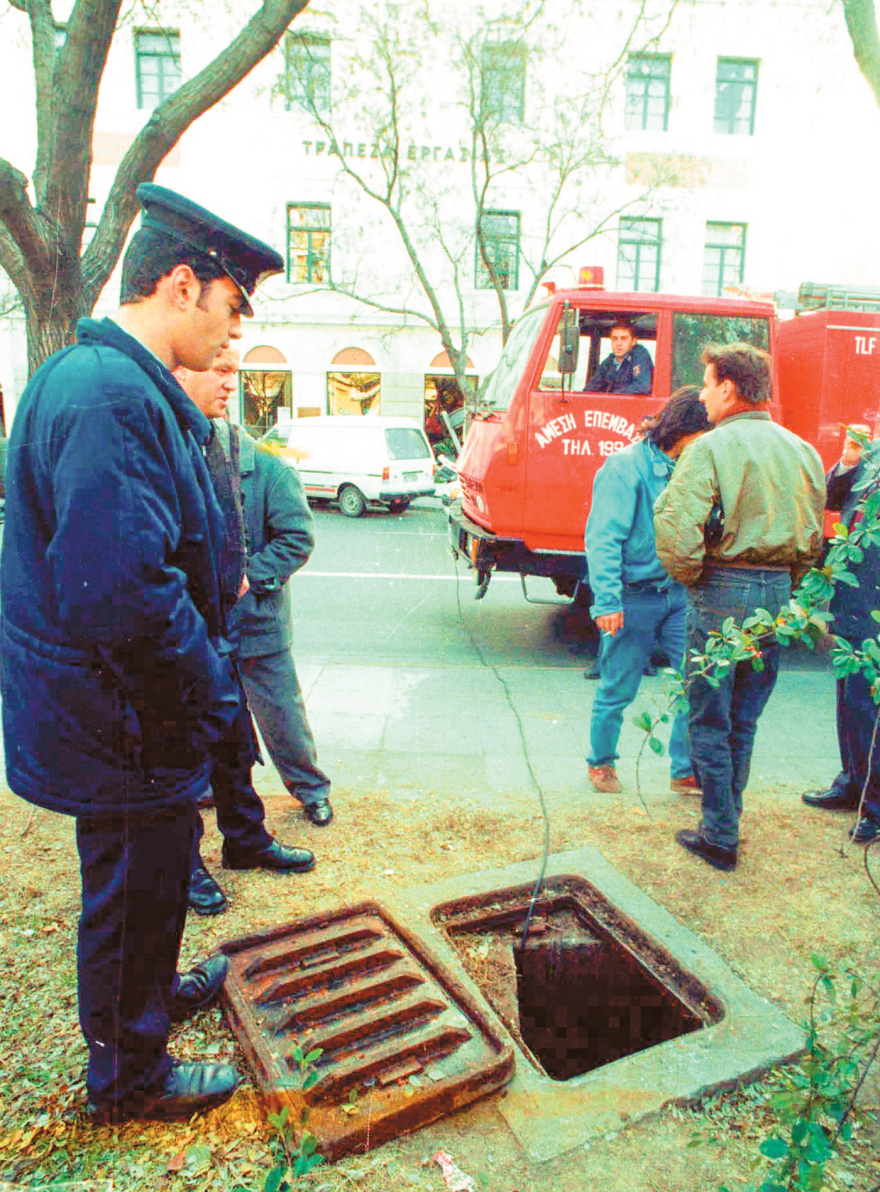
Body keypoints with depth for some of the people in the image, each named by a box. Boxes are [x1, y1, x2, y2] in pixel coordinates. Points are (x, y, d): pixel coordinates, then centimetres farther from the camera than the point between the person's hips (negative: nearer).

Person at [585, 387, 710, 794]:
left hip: (679, 595, 6)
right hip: (634, 599, -6)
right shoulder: (626, 466, -10)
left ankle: (688, 772, 18)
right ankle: (601, 763, 30)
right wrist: (607, 600, -22)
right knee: (618, 690, 7)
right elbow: (603, 538, -15)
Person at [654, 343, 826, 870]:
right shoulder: (804, 451, 10)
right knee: (744, 721, 18)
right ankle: (727, 820, 31)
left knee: (710, 722, 7)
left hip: (723, 590, -6)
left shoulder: (712, 447, -11)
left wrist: (690, 577, -6)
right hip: (777, 595, 6)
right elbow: (813, 539, 14)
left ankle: (721, 838, 15)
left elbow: (676, 530, -22)